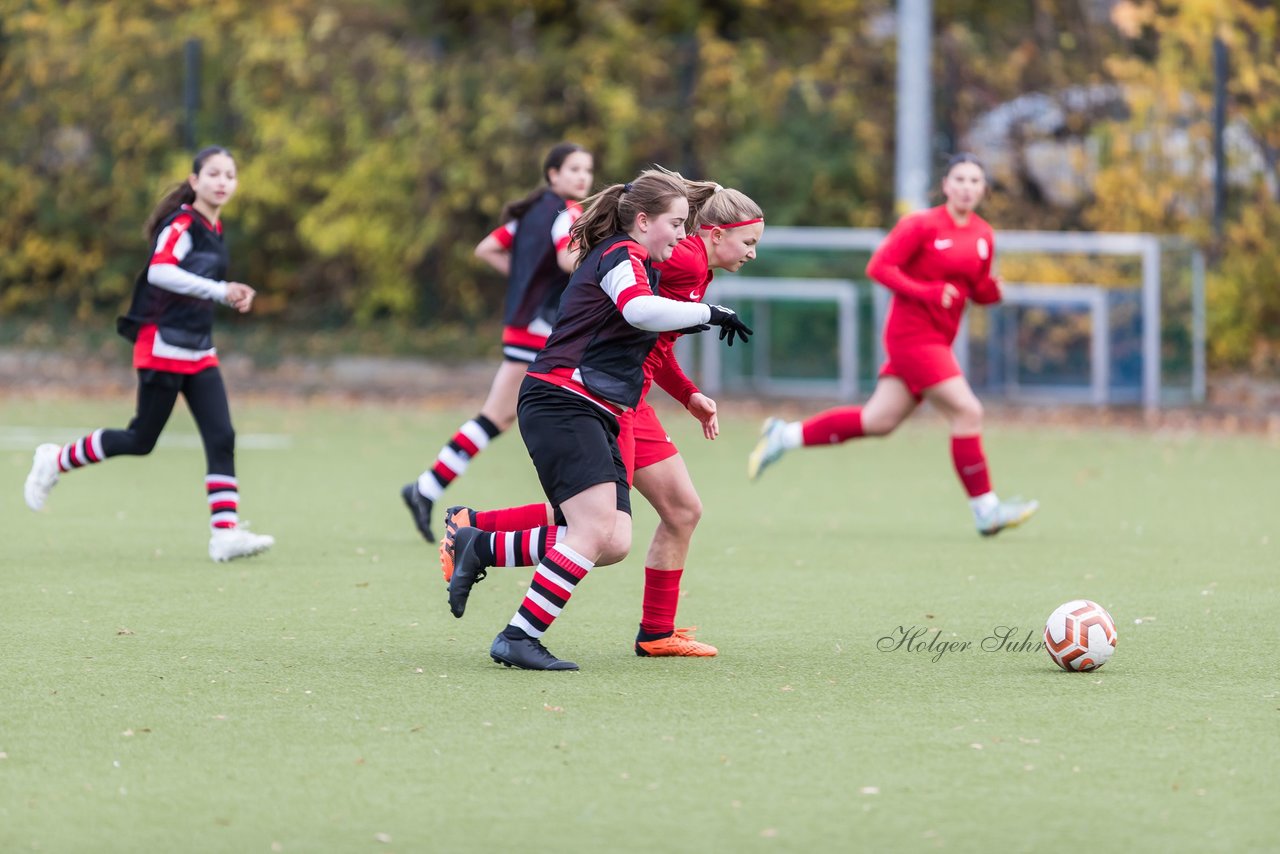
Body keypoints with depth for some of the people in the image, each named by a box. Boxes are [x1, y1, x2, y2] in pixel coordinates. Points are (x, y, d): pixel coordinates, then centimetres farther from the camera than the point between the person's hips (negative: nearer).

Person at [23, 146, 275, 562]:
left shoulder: (214, 229, 12)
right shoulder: (181, 224, -14)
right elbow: (159, 270, -31)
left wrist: (231, 294, 8)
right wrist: (219, 291, -35)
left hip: (198, 352, 8)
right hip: (162, 348, -8)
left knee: (222, 438, -6)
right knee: (140, 440, 1)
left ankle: (225, 533, -11)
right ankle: (56, 461, 22)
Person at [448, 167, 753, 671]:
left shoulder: (628, 258, 23)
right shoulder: (622, 255, -8)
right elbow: (641, 309, -29)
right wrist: (708, 313, -20)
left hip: (595, 417, 10)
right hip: (561, 403, -10)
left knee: (613, 544, -3)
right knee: (596, 529, -22)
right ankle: (518, 639, -19)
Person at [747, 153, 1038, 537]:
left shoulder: (983, 235, 9)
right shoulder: (922, 225, -11)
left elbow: (980, 291, 17)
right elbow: (878, 266, -13)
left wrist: (994, 289, -7)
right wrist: (925, 292, -24)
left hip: (937, 340, 8)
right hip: (912, 332, -8)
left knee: (877, 421, 10)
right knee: (967, 412, -13)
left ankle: (784, 435, 23)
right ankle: (986, 510, -7)